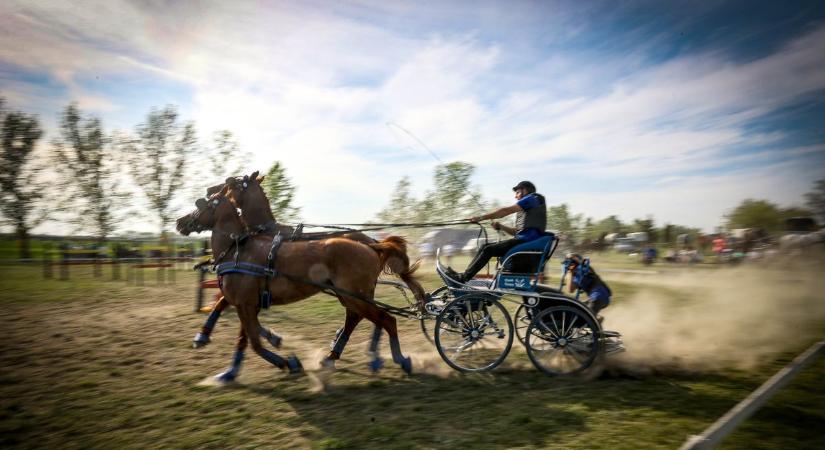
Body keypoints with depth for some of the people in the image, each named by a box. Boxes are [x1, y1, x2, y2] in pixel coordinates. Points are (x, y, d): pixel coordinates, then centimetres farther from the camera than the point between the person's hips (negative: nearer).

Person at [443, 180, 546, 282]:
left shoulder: (533, 198, -1)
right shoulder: (526, 206, 28)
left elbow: (506, 211, -11)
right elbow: (516, 231, 22)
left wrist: (481, 218, -10)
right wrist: (500, 226, 6)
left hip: (526, 240, -9)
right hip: (522, 239, 9)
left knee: (488, 250, -16)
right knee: (486, 247, 3)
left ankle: (463, 278, -15)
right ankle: (466, 275, 0)